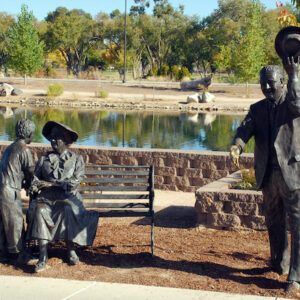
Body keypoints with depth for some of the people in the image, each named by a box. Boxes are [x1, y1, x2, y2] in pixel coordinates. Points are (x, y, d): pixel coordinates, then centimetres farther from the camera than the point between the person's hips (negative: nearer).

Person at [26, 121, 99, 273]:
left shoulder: (76, 159, 11)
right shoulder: (44, 159, 19)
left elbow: (75, 182, -3)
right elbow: (35, 177, 12)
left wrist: (51, 183, -11)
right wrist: (34, 187, -12)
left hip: (68, 197, -2)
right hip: (47, 197, 2)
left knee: (68, 209, -36)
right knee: (39, 209, -32)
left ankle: (71, 250, -20)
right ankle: (43, 257, -35)